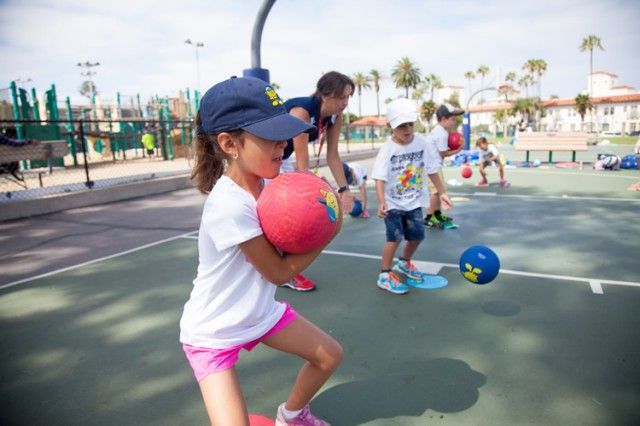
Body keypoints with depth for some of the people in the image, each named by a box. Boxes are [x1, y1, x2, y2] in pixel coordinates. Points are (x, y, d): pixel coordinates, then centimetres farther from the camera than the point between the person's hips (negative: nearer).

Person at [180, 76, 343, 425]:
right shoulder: (231, 206, -33)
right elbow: (279, 272, -22)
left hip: (261, 312, 8)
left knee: (330, 355, 15)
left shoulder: (268, 182, -8)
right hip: (212, 333, -7)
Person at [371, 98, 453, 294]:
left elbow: (432, 170, 4)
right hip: (393, 203, -5)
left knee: (417, 236, 13)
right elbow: (380, 178, -23)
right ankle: (385, 275, 1)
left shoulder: (421, 141, -5)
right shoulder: (388, 148, -17)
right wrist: (381, 202, -37)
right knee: (395, 237, -15)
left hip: (414, 202, 5)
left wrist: (442, 192, 5)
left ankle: (404, 263, 41)